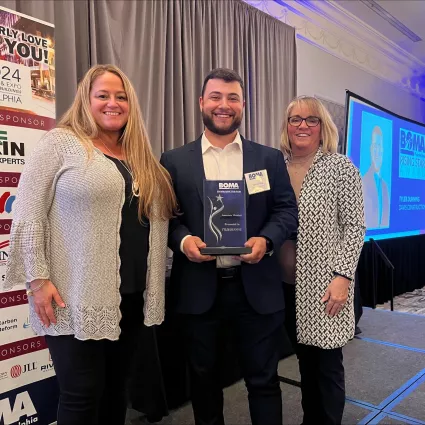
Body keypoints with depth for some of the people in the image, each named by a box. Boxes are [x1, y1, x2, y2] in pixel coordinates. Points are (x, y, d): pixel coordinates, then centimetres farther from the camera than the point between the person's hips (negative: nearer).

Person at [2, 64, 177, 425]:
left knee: (116, 389, 17)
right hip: (78, 298, -5)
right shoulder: (60, 143, -4)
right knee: (82, 396, 4)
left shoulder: (140, 156, 14)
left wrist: (155, 278, 11)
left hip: (132, 295, 6)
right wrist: (37, 279, -14)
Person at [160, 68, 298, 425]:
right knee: (203, 377, 18)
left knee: (263, 379, 13)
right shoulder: (174, 161, 4)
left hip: (256, 286, 0)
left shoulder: (270, 158, 6)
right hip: (198, 288, 1)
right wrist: (183, 240, -16)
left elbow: (288, 210, 3)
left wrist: (266, 240, -15)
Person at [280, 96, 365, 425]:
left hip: (325, 283, -4)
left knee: (328, 364, 6)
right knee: (305, 360, 18)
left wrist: (342, 276, -15)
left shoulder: (341, 167, -5)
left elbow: (355, 227, -8)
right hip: (288, 284, 4)